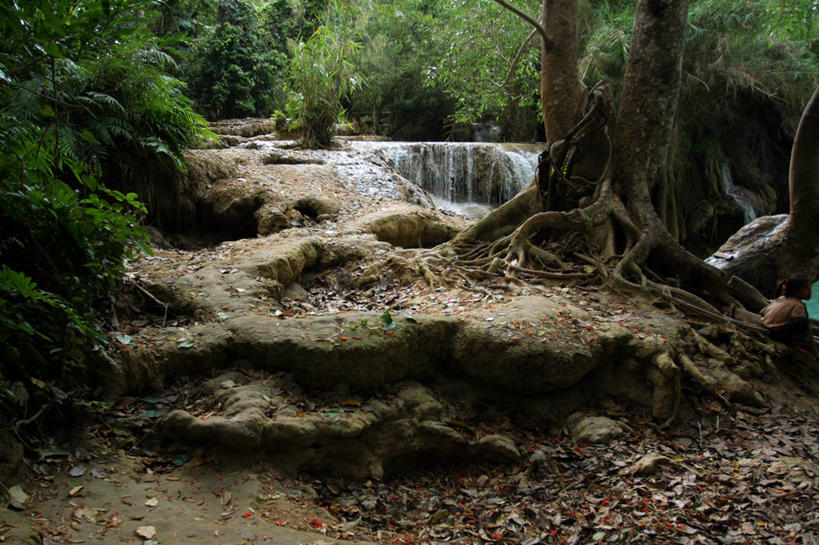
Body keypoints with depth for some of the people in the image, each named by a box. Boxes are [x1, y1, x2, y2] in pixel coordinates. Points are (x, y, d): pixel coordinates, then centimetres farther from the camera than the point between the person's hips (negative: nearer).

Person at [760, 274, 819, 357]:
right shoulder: (797, 305, -15)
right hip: (776, 334, -10)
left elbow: (762, 312, 15)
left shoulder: (782, 298, 9)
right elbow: (807, 330, -18)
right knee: (803, 322, -26)